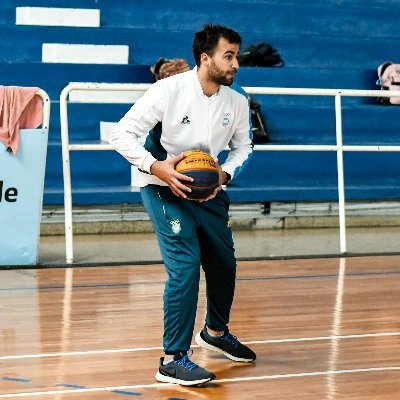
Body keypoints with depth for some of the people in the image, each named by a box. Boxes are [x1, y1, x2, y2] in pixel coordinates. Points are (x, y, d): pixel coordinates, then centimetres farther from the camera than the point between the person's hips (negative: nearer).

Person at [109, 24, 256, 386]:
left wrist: (225, 173, -11)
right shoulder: (169, 90, -22)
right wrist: (156, 167, -32)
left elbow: (243, 146, 10)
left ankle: (216, 332, 44)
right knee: (185, 264, -18)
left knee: (224, 261, 16)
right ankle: (173, 360, -10)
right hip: (162, 186, -6)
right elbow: (122, 134, -20)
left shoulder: (237, 101, -6)